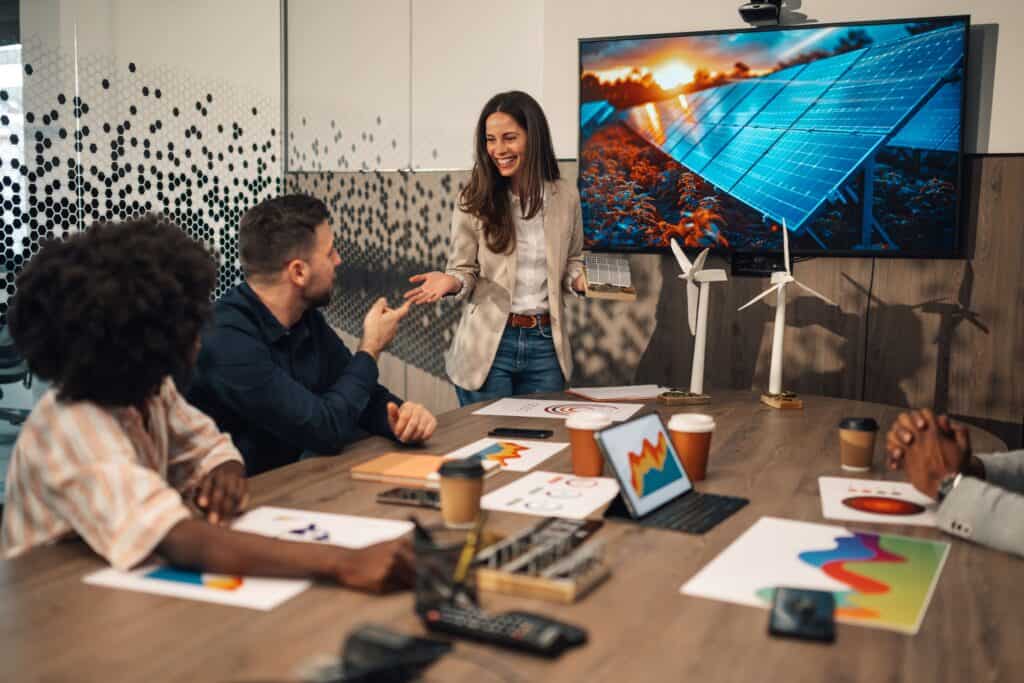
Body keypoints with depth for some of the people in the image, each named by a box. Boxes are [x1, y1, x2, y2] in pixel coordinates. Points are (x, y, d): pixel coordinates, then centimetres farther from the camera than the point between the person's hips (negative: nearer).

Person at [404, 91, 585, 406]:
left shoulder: (565, 196, 1)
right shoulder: (474, 200, -5)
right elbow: (464, 271, 0)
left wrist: (586, 280, -8)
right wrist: (450, 282, -22)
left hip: (545, 344, 2)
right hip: (488, 345, -2)